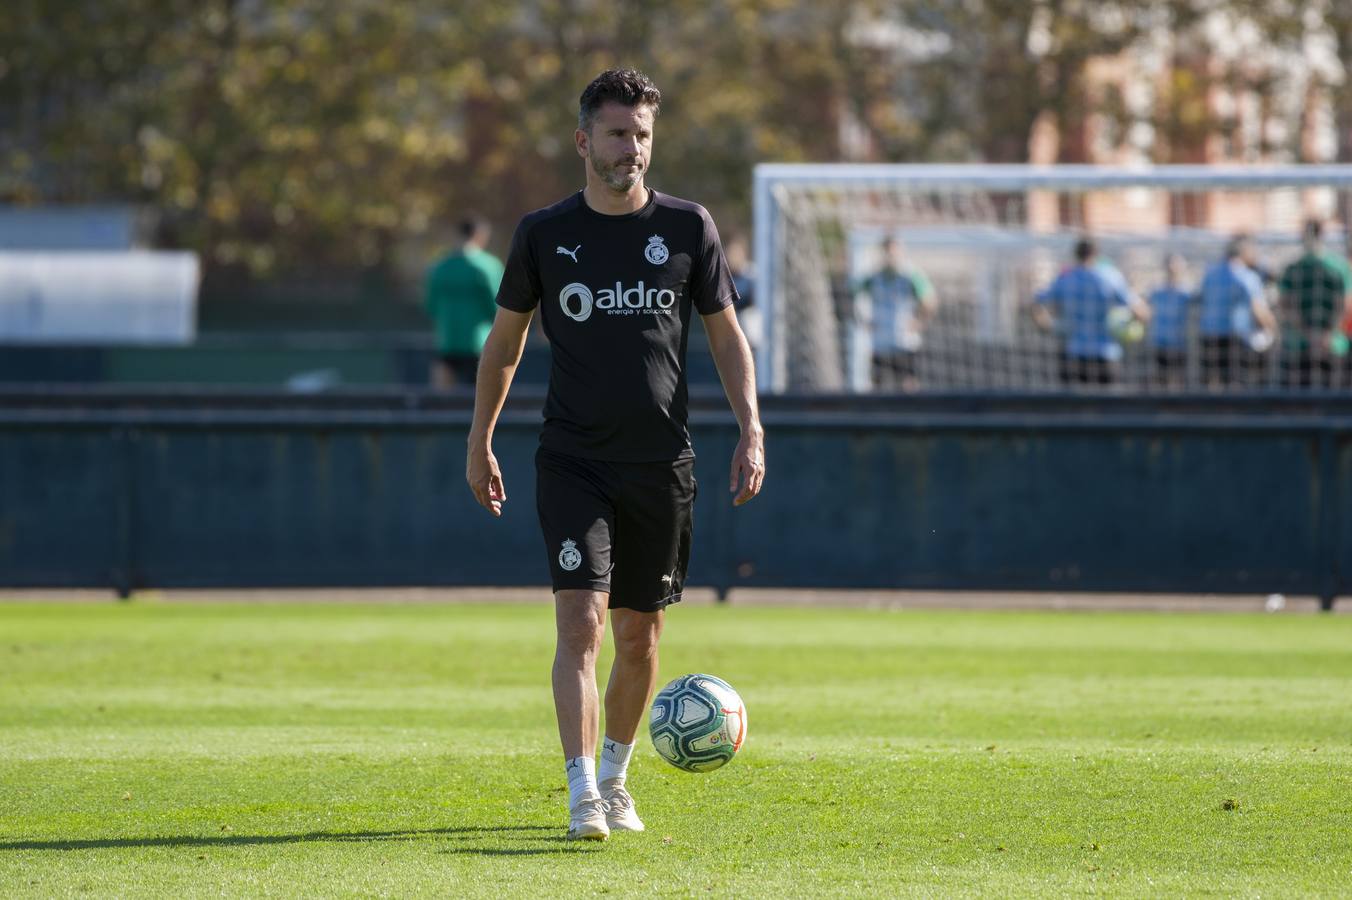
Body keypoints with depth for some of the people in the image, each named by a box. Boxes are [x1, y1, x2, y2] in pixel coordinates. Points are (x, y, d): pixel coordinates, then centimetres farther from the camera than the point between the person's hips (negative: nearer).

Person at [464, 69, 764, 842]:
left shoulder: (688, 227, 3)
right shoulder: (545, 234, 2)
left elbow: (727, 335, 9)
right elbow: (506, 340, 12)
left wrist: (751, 430, -1)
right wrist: (480, 444, 12)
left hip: (662, 462, 2)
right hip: (573, 460, -2)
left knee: (640, 633, 9)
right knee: (581, 623, -15)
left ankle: (615, 776, 28)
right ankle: (583, 795, -18)